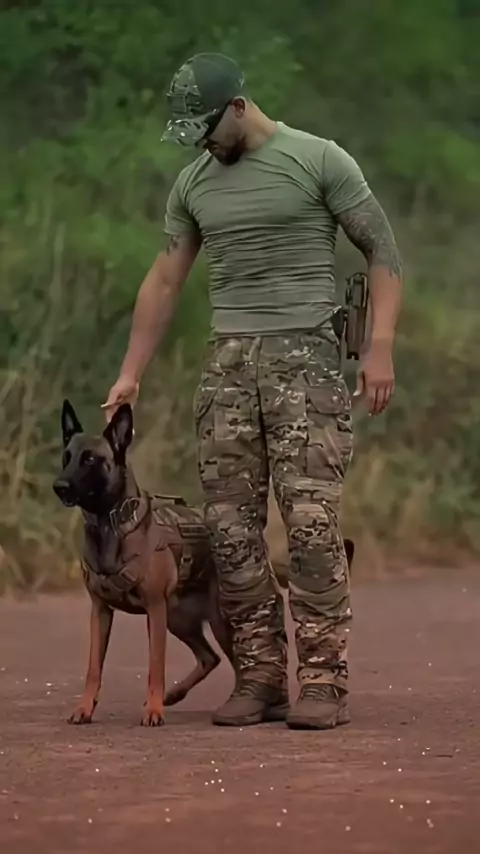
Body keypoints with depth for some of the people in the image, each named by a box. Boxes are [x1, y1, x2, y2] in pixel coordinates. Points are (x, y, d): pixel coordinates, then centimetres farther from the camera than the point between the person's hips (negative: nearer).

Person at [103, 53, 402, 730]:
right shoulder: (193, 184, 13)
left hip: (305, 354, -5)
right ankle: (260, 679, 6)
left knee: (311, 521, -11)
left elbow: (382, 250, -2)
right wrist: (130, 374, 15)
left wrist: (381, 347, -11)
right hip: (227, 362, 5)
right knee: (231, 528, 0)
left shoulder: (318, 160, -3)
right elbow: (164, 282, 19)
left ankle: (323, 682, -8)